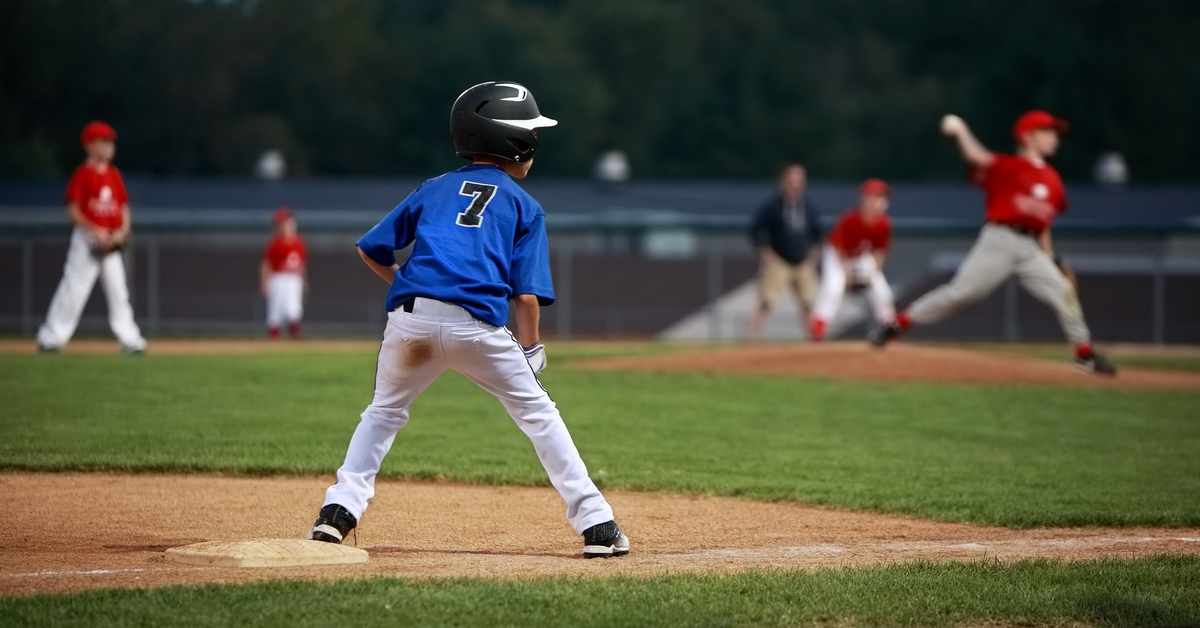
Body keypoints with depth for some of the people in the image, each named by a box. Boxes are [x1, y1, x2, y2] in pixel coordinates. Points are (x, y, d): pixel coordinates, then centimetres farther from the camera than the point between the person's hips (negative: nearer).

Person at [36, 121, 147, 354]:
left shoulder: (114, 175, 11)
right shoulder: (82, 174, -6)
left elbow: (123, 208, 16)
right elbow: (73, 212, -10)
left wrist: (122, 232, -3)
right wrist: (95, 232, -20)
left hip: (111, 244, 6)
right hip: (87, 239, -6)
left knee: (118, 290, 4)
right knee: (74, 289, -7)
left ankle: (130, 340, 6)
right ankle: (50, 338, 0)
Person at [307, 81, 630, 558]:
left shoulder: (434, 190, 22)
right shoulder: (523, 206, 13)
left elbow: (371, 250, 20)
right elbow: (527, 295, 5)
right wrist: (528, 349, 17)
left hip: (410, 318, 3)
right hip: (478, 323, -3)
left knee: (384, 412, 25)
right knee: (537, 414, 11)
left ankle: (339, 509, 10)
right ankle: (596, 524, 8)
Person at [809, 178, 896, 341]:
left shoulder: (884, 224, -20)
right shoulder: (849, 219, -32)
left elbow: (879, 251, -6)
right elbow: (838, 247, -21)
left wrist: (873, 271, -17)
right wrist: (846, 271, -23)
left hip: (864, 257, 5)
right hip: (837, 254, -5)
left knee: (882, 290, 0)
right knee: (833, 287, -27)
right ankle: (819, 326, -30)